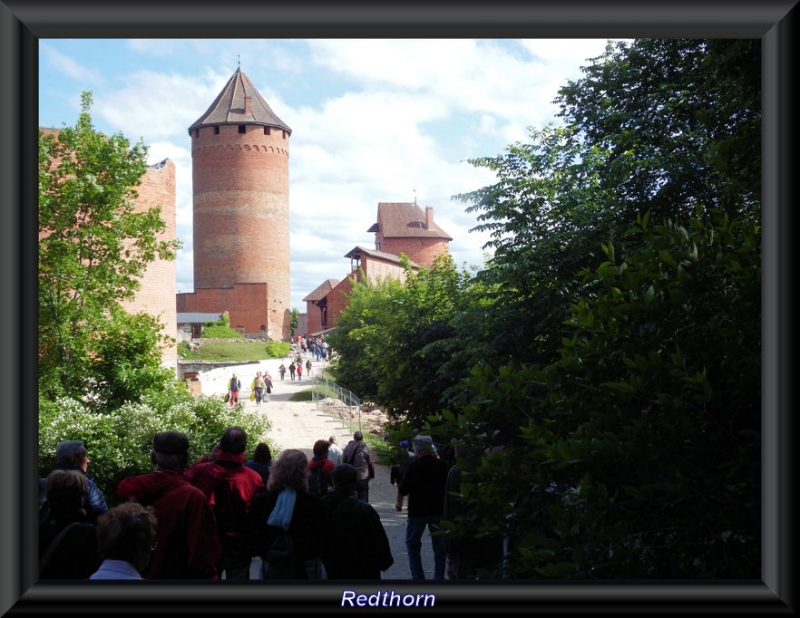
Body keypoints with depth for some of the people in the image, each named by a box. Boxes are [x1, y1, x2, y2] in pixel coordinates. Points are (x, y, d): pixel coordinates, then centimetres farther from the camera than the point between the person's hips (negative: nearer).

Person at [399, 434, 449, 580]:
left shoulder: (414, 466, -15)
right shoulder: (441, 464, -3)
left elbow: (404, 490, -11)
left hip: (418, 510, -3)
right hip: (438, 509, 4)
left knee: (412, 544, 12)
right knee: (439, 546, 12)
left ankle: (418, 576, 6)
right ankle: (439, 576, 12)